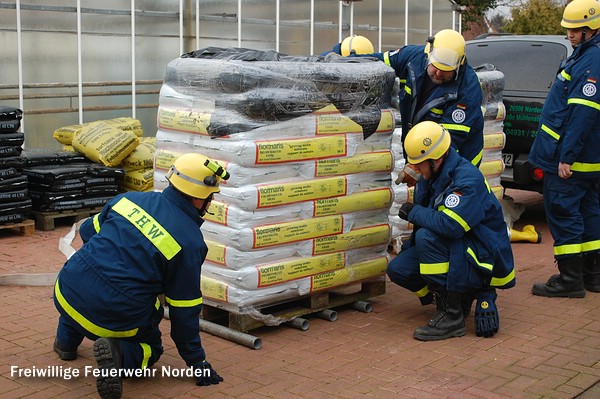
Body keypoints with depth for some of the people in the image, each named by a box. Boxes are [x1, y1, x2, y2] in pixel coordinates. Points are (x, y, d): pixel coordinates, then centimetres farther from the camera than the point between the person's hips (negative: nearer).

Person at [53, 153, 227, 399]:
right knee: (150, 349, 25)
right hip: (117, 319, -4)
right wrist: (198, 364, 7)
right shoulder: (191, 242, -9)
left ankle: (67, 341, 39)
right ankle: (119, 352, -8)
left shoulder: (129, 199, 3)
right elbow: (184, 311, -4)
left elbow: (88, 231, 21)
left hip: (68, 293, 5)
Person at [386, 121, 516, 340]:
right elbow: (427, 222, 17)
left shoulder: (468, 178, -24)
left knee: (427, 237, -30)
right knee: (397, 269, -5)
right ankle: (460, 294, 12)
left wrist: (413, 212, -21)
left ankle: (451, 316, -22)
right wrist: (406, 248, 5)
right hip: (456, 251, 9)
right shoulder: (429, 177, 4)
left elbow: (450, 225, -37)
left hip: (484, 261, -9)